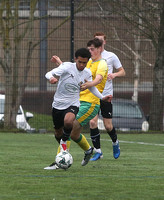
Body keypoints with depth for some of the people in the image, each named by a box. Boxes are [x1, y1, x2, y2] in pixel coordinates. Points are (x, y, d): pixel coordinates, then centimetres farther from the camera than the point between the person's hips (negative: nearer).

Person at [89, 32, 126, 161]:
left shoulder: (111, 56, 2)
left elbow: (122, 72, 9)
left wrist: (114, 74, -11)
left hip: (106, 95, -2)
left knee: (108, 126, 0)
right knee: (92, 122, -11)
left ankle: (115, 143, 32)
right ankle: (97, 151, 1)